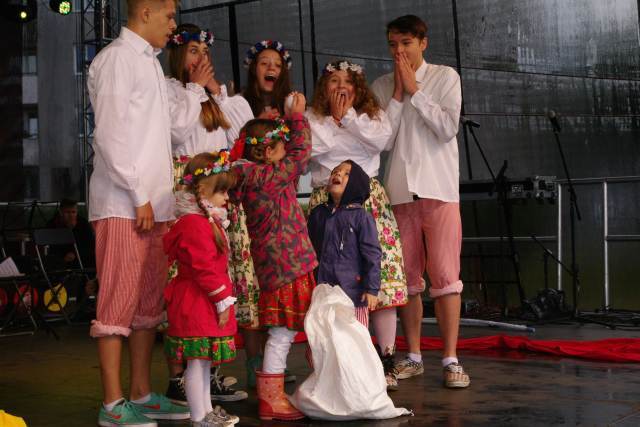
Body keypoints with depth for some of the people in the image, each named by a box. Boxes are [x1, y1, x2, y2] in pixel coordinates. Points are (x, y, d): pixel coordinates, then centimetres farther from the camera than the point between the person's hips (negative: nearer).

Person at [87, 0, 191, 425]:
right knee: (119, 301, -6)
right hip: (123, 203, -9)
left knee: (150, 301, 10)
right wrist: (139, 195, -14)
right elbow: (110, 135, -13)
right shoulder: (117, 58, -5)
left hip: (154, 203, 9)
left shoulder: (150, 62, 21)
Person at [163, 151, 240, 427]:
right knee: (197, 361, -4)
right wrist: (222, 300, -17)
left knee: (203, 360, 17)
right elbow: (205, 269, -22)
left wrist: (222, 298, 20)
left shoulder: (207, 221, 16)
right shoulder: (194, 224, -19)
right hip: (196, 301, -11)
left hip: (205, 303, 11)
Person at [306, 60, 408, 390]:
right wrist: (339, 119, 2)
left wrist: (348, 116, -3)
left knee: (381, 278, -7)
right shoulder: (310, 118, 14)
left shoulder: (373, 115, 15)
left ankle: (386, 361, 0)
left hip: (369, 200, 1)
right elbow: (315, 148, -6)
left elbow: (381, 140, -7)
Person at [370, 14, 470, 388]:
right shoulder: (382, 87, 11)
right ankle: (413, 357, 16)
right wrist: (398, 95, -4)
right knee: (407, 277, 7)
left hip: (439, 189, -3)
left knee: (445, 274, -8)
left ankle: (451, 360, -4)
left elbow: (448, 128, -9)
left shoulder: (445, 77, 3)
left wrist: (415, 91, -8)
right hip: (400, 192, 3)